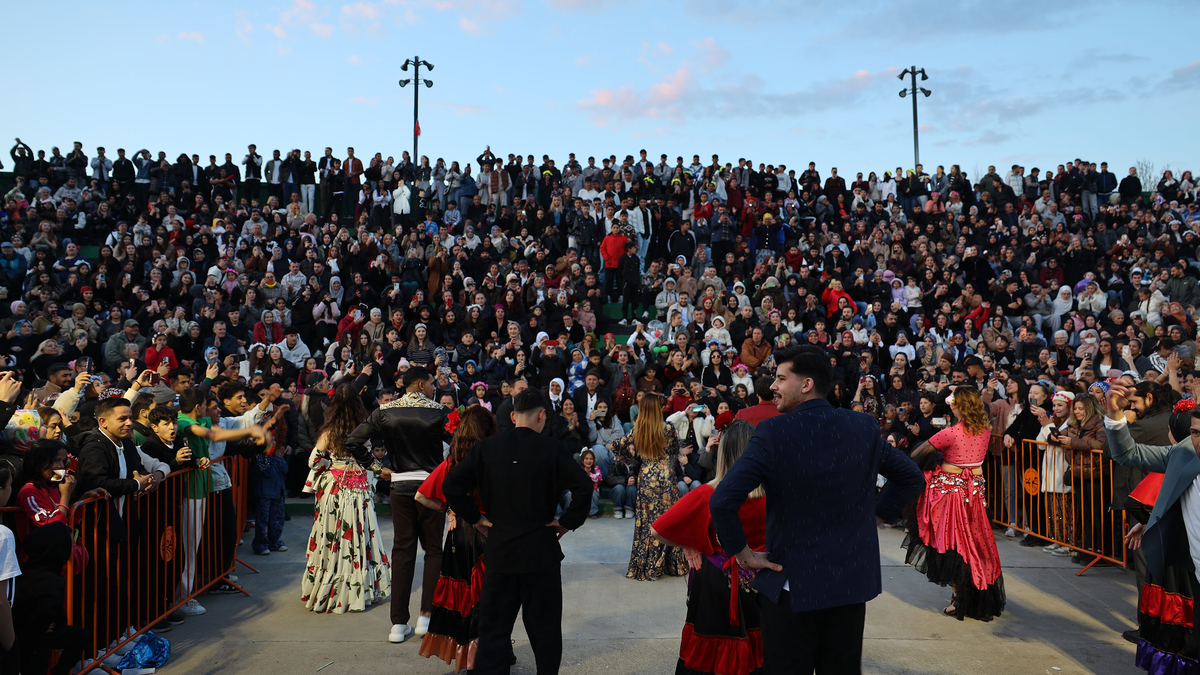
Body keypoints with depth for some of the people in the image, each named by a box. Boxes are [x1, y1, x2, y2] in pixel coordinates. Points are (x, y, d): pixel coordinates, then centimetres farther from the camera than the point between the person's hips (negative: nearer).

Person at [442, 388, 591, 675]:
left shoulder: (486, 447, 0)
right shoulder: (552, 449, -9)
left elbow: (451, 484, -2)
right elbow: (584, 488, -18)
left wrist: (475, 518, 4)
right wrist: (568, 522, -6)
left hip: (499, 552, 3)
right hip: (541, 552, -2)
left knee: (493, 629, 11)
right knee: (544, 629, 11)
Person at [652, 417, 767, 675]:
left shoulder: (707, 495, -21)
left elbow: (658, 530, -17)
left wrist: (687, 545, -2)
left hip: (716, 582, -2)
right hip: (759, 584, 2)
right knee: (755, 652, 22)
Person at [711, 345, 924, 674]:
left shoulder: (773, 432, -16)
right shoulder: (865, 427, -1)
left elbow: (721, 502, -23)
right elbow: (912, 478, 13)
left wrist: (743, 554, -9)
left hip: (792, 584, -4)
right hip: (853, 581, 5)